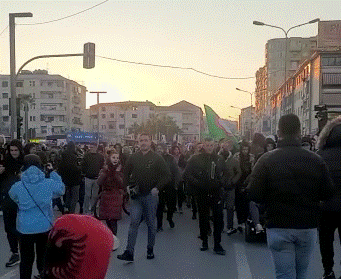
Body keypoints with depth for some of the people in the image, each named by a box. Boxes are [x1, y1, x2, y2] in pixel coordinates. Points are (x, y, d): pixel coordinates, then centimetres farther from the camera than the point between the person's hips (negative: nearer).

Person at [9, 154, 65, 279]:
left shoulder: (18, 186, -14)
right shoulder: (49, 184, -14)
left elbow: (12, 196, 9)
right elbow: (61, 188, 7)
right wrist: (52, 172, 9)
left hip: (25, 229, -1)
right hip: (45, 227, 1)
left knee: (26, 260, 12)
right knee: (44, 259, 19)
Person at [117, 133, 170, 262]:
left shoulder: (157, 158, -1)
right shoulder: (133, 158, 6)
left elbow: (167, 175, 0)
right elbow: (126, 174, 15)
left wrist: (157, 188, -11)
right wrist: (127, 187, 0)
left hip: (150, 195, -1)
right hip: (136, 195, 2)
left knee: (151, 224, 8)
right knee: (134, 223, -4)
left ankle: (150, 249, 23)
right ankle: (129, 252, -4)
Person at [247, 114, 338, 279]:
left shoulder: (266, 160, -10)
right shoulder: (316, 160, -3)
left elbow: (254, 195, -12)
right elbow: (329, 194, 1)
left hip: (278, 228, -3)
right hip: (308, 227, 3)